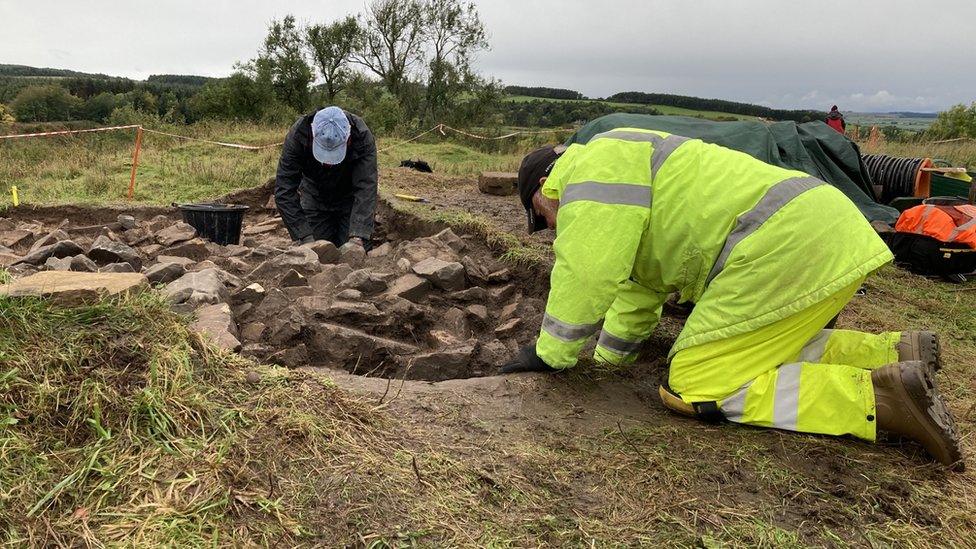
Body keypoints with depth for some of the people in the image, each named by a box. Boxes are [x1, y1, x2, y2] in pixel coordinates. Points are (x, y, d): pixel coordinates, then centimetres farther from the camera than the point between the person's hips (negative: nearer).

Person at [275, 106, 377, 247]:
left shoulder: (362, 137, -33)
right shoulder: (297, 135, -31)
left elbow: (366, 189, -36)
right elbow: (284, 191, -30)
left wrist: (357, 237, -48)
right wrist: (305, 237, -39)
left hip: (350, 198, -1)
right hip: (315, 197, 1)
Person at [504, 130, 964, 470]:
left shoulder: (593, 165, -2)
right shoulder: (624, 167, 29)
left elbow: (585, 276, -12)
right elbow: (639, 288, 33)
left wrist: (550, 354, 1)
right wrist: (603, 359, 34)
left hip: (786, 246, -11)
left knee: (696, 386, -6)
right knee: (759, 352, 26)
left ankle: (881, 395, -12)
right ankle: (895, 352, 17)